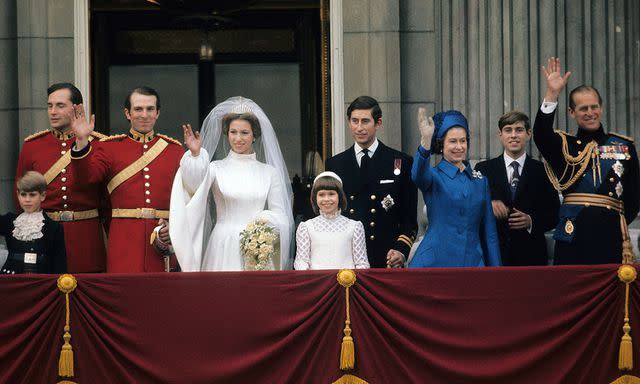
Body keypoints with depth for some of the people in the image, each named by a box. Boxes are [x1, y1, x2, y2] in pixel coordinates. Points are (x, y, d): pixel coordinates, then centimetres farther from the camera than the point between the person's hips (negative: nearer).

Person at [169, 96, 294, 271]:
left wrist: (265, 221, -11)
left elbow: (280, 215, 10)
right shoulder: (216, 168, 4)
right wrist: (195, 155, -33)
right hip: (224, 250, -1)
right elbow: (194, 186, -17)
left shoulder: (269, 172, 10)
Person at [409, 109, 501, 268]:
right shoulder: (434, 176, 1)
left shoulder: (480, 181, 13)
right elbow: (419, 176, -26)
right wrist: (425, 142, -42)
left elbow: (489, 231, 15)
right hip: (435, 261, -3)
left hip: (472, 261, 3)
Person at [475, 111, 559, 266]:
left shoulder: (542, 171, 7)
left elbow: (554, 214, 6)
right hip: (493, 255, 0)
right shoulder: (484, 169, 7)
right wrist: (488, 205, -17)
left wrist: (531, 221, -11)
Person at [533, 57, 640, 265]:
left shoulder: (623, 146, 14)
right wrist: (552, 93, -17)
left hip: (611, 234, 1)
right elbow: (541, 135, -12)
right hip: (573, 234, -1)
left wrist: (619, 224, 2)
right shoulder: (564, 145, 11)